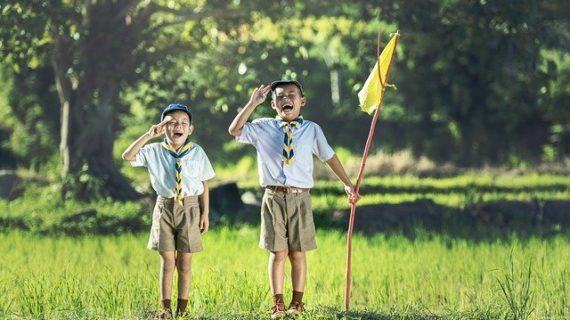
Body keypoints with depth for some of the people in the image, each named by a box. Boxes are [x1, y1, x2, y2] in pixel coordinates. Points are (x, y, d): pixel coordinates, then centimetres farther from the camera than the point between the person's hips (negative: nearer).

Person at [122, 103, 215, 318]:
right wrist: (149, 135, -17)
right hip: (165, 208, 0)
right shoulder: (155, 151, 0)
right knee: (167, 262, 3)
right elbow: (128, 156, -12)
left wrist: (205, 214, -1)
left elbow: (204, 185, 2)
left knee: (184, 263, 5)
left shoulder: (197, 152, 0)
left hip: (189, 209, 0)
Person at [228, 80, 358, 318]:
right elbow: (234, 130, -5)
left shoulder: (312, 130, 7)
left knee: (298, 253, 4)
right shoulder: (263, 128, 5)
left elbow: (329, 157, 13)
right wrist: (253, 103, -6)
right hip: (274, 197, -1)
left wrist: (347, 183, 13)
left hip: (300, 198, 1)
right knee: (278, 252, -1)